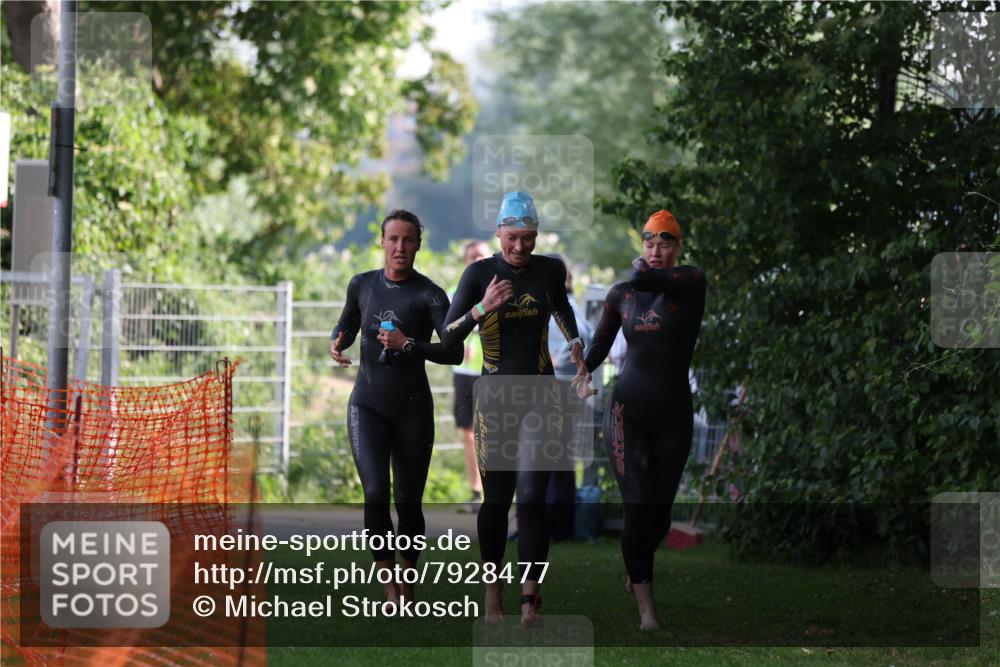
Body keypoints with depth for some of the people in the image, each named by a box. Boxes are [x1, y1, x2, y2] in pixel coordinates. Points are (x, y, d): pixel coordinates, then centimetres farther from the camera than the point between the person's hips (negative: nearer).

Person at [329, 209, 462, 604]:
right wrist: (337, 343, -1)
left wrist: (409, 345, -29)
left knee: (408, 501, 3)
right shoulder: (362, 285, 2)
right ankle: (390, 589, -11)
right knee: (375, 494, -16)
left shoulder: (429, 295, -9)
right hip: (367, 404, 1)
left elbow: (455, 352, -17)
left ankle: (408, 581, 27)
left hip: (413, 408, -1)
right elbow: (347, 325, 21)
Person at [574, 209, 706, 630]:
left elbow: (648, 280, -23)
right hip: (627, 410, 0)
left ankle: (636, 572, 42)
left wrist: (639, 272, -1)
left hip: (674, 413, 0)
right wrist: (584, 373, -4)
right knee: (637, 506, -11)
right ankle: (646, 609, -9)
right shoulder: (621, 294, 4)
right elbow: (601, 341, 14)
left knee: (660, 509, 12)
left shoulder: (691, 281, -5)